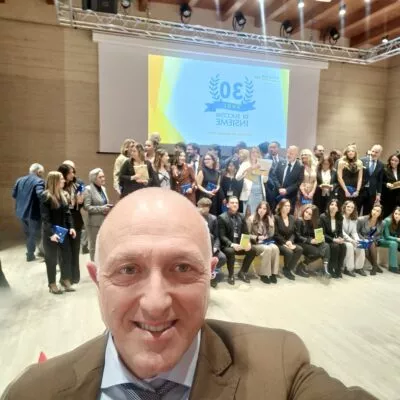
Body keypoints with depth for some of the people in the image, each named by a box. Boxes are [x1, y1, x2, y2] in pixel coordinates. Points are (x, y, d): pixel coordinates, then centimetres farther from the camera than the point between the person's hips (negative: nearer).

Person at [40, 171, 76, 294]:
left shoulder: (62, 194, 7)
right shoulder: (46, 196, -14)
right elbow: (45, 217, -17)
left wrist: (71, 227, -1)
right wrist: (51, 233, -23)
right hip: (51, 233, -6)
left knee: (66, 256, 11)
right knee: (52, 259, 7)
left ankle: (65, 280, 27)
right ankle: (52, 284, 20)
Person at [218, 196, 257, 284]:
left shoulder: (241, 217, 10)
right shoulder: (222, 217, -7)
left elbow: (246, 233, 7)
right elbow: (222, 236, -13)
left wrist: (248, 242, -15)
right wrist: (232, 244, -29)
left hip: (240, 244, 5)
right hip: (226, 245, -5)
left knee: (252, 250, -20)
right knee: (230, 251, -36)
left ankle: (242, 272, 0)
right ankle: (231, 275, -11)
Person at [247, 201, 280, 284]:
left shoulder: (268, 219, 11)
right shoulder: (251, 218, -4)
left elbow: (271, 235, 6)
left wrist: (271, 224, -8)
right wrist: (257, 238, -18)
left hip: (266, 242, 4)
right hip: (255, 243, -4)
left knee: (275, 248, -28)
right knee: (267, 249, -33)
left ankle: (273, 273, -22)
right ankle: (263, 274, -22)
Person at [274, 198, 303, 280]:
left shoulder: (292, 218, 12)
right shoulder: (276, 218, -7)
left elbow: (293, 233, 9)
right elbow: (276, 235, -11)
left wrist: (290, 241, -11)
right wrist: (285, 242, -17)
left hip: (289, 242, 6)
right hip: (278, 243, -6)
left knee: (300, 249, -23)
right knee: (289, 252, -32)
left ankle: (288, 269, -7)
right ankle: (287, 269, -3)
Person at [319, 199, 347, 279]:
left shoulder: (339, 218, 4)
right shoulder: (323, 217, -12)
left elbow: (340, 232, 6)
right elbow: (322, 234, -15)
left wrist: (340, 238, -17)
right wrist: (333, 239, -25)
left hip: (335, 240, 5)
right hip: (325, 240, -5)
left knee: (343, 246, -26)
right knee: (335, 246, -32)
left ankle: (338, 269, -13)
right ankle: (331, 269, -15)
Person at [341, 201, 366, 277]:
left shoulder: (354, 219, 11)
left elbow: (354, 232, 5)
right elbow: (341, 232, -17)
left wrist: (358, 240, -14)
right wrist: (351, 240, -24)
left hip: (348, 239, 6)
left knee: (360, 247, -18)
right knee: (349, 246, -32)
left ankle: (359, 267, -7)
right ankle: (348, 268, -23)